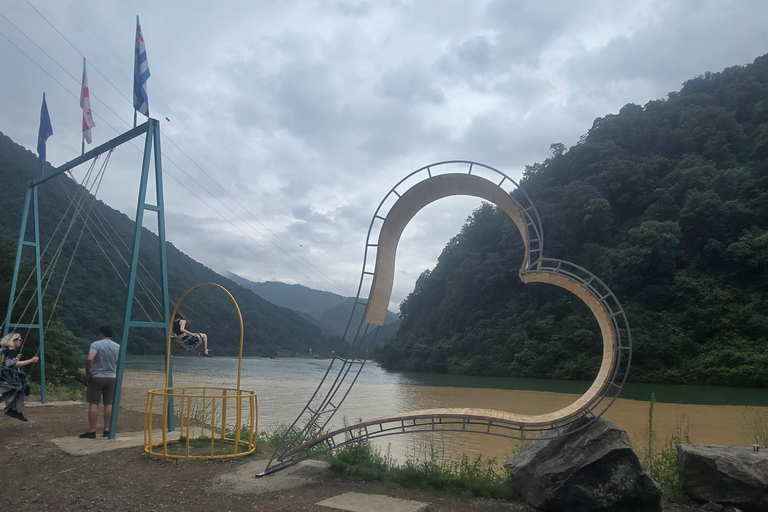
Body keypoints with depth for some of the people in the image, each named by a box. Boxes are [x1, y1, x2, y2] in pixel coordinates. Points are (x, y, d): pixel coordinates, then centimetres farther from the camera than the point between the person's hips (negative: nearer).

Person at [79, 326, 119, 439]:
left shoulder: (96, 344, -8)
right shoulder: (117, 347, 6)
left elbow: (90, 359, -24)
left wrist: (88, 372, -11)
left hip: (96, 378, -4)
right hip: (112, 378, 4)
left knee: (93, 404, 1)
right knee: (108, 405, 6)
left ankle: (91, 431, 3)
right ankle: (106, 430, 9)